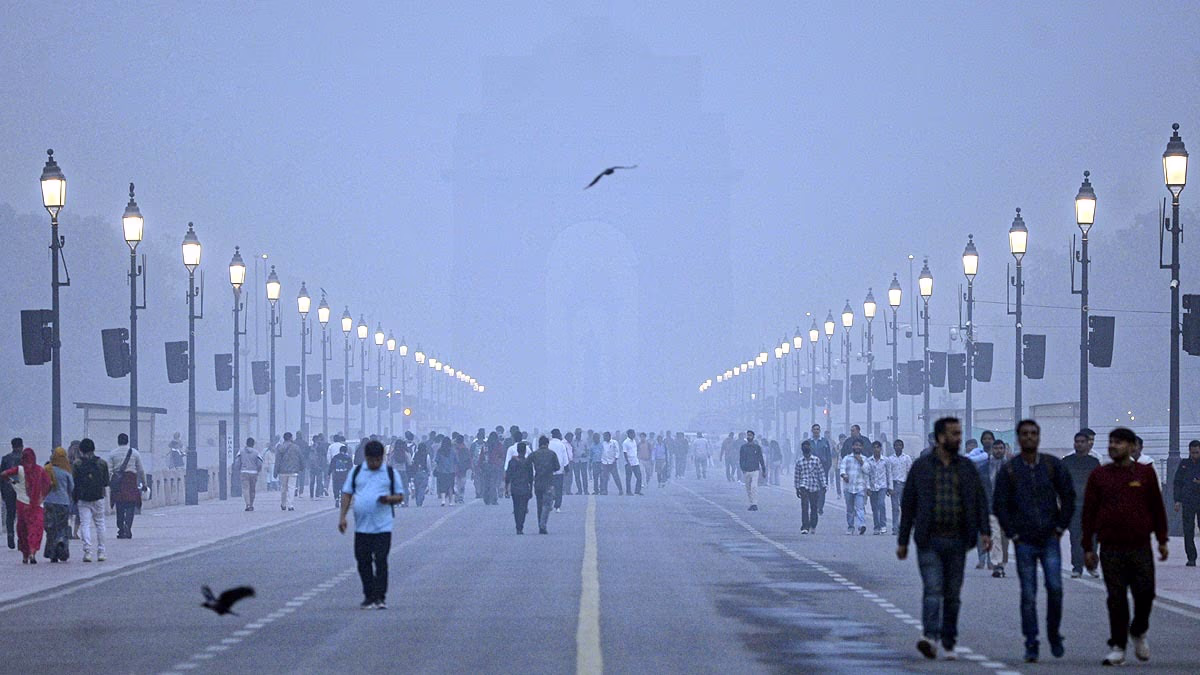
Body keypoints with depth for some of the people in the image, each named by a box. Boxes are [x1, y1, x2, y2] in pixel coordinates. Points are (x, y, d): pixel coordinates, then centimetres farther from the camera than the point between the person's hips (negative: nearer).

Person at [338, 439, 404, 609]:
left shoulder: (390, 473, 5)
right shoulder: (356, 472, 9)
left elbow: (400, 496, 8)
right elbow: (347, 494, 9)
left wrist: (389, 499, -14)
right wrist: (342, 516, -1)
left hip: (383, 527, -2)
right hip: (361, 526, 2)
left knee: (380, 561, -7)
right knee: (363, 562, 6)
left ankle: (380, 597, -4)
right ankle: (368, 596, 17)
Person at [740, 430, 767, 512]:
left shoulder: (757, 447, 4)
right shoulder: (743, 447, 7)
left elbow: (761, 459, 9)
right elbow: (741, 459, 4)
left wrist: (764, 471, 9)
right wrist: (742, 468, -12)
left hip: (755, 470, -3)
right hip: (746, 471, 3)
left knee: (754, 487, -17)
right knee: (748, 489, 7)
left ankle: (755, 504, -17)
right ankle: (752, 503, 19)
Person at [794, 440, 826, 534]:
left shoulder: (816, 460, 1)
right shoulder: (799, 461, 3)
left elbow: (821, 473, 4)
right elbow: (797, 476, 10)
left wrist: (823, 486, 1)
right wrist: (797, 488, 10)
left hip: (814, 487, 1)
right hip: (804, 487, -1)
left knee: (814, 507, 9)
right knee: (804, 506, -13)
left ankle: (813, 526, 27)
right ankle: (805, 527, -17)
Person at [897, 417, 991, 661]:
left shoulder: (967, 467, 9)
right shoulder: (921, 466, 3)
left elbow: (980, 501, 8)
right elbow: (908, 504, 5)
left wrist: (984, 531, -7)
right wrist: (902, 541, 3)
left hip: (957, 541, 3)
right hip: (929, 541, -3)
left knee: (952, 594, 6)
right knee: (932, 589, -16)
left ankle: (948, 643, 14)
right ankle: (929, 636, -27)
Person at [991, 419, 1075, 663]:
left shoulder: (1052, 465, 4)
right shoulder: (1009, 470, 0)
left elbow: (1068, 496, 10)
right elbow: (999, 504, 3)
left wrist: (1061, 526, 4)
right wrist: (1013, 533, -2)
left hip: (1050, 539, 1)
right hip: (1024, 541, -1)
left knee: (1055, 587, -10)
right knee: (1028, 594, -2)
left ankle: (1054, 633, 11)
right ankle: (1031, 645, 4)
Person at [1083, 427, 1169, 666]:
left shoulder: (1145, 473, 7)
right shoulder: (1098, 476, 6)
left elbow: (1157, 508, 11)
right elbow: (1088, 513, 7)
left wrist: (1162, 540, 8)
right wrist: (1088, 548, 3)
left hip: (1140, 547, 0)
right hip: (1111, 549, 0)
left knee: (1145, 592, -3)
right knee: (1116, 599, -1)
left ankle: (1139, 632, 24)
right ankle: (1117, 647, 6)